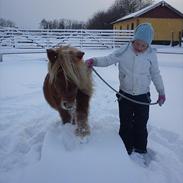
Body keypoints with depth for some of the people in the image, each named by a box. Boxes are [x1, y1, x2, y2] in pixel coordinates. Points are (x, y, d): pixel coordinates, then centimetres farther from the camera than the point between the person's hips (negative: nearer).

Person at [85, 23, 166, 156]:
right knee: (125, 125, 13)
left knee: (141, 126, 14)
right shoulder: (124, 51, -12)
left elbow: (156, 75, 4)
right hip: (125, 95, 0)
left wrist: (161, 92, 11)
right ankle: (126, 150, 34)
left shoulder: (151, 54, -8)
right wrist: (94, 61, -26)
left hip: (143, 97, 0)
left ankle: (141, 151, 35)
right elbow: (107, 60, -6)